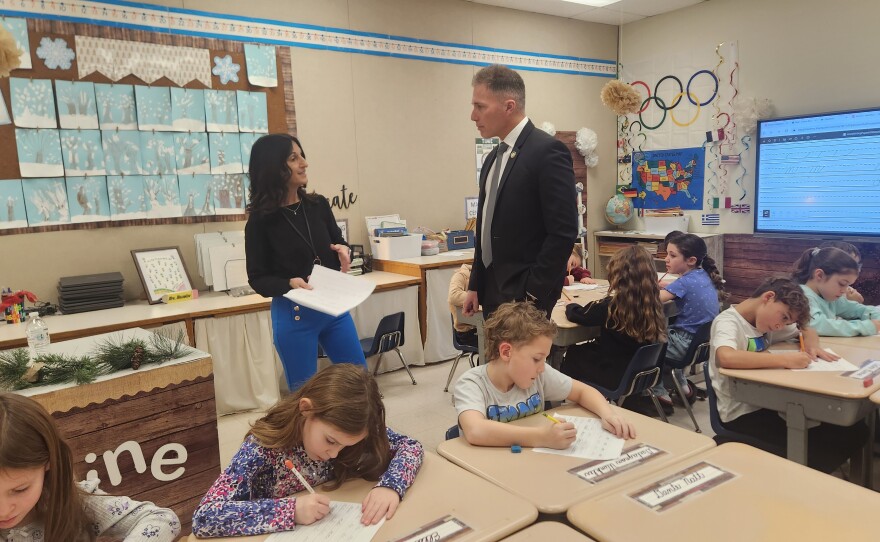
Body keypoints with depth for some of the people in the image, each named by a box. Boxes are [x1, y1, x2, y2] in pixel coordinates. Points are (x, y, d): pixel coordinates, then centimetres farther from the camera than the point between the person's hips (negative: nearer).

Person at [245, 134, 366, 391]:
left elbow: (338, 242, 12)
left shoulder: (318, 204, -1)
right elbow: (257, 278, -6)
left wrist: (345, 252, -12)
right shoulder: (261, 220, -10)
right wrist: (289, 284, -25)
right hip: (293, 314, -4)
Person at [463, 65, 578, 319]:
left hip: (524, 293, -8)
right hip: (492, 291, 8)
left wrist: (533, 294, -16)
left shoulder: (547, 151, -13)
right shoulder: (494, 157, 13)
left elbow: (563, 231, -17)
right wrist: (475, 286, 14)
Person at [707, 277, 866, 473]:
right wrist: (785, 359, -32)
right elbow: (726, 357, -37)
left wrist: (812, 347, 0)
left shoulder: (765, 319, 8)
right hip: (741, 414, -8)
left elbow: (808, 331, 23)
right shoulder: (728, 321, -15)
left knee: (853, 430, 0)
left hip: (767, 404, 8)